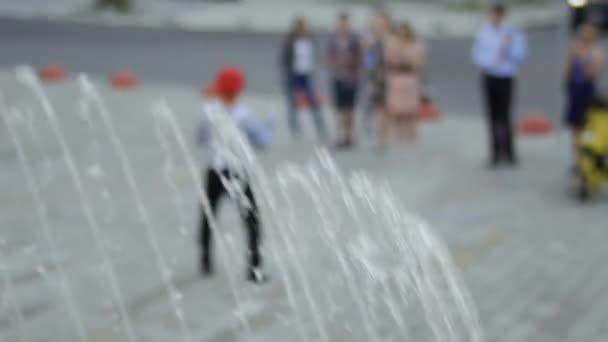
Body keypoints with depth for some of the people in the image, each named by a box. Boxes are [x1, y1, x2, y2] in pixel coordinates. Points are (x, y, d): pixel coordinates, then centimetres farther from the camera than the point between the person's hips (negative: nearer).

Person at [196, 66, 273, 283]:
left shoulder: (208, 109, -5)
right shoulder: (243, 114, -12)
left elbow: (202, 139, 5)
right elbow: (262, 141, -4)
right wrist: (268, 125, 15)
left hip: (215, 171, 3)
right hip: (238, 171, -3)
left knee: (208, 214, 21)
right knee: (251, 218, 4)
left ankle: (206, 261, 30)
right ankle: (254, 268, -2)